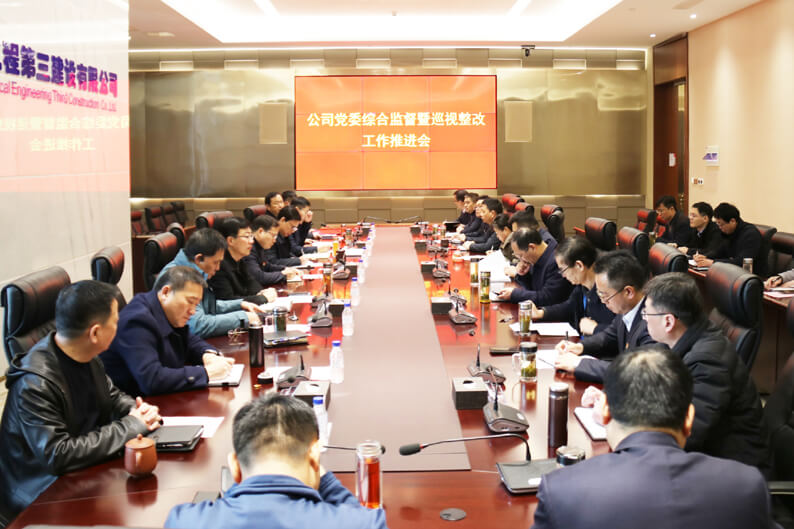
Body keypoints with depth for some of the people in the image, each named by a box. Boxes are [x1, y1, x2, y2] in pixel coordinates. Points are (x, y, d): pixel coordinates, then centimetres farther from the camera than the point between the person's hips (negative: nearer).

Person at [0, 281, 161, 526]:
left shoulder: (85, 356, -2)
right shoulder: (36, 383, -27)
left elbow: (111, 396, 15)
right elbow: (57, 456, -30)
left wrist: (138, 411, -8)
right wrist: (131, 426, -24)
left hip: (87, 475, 8)